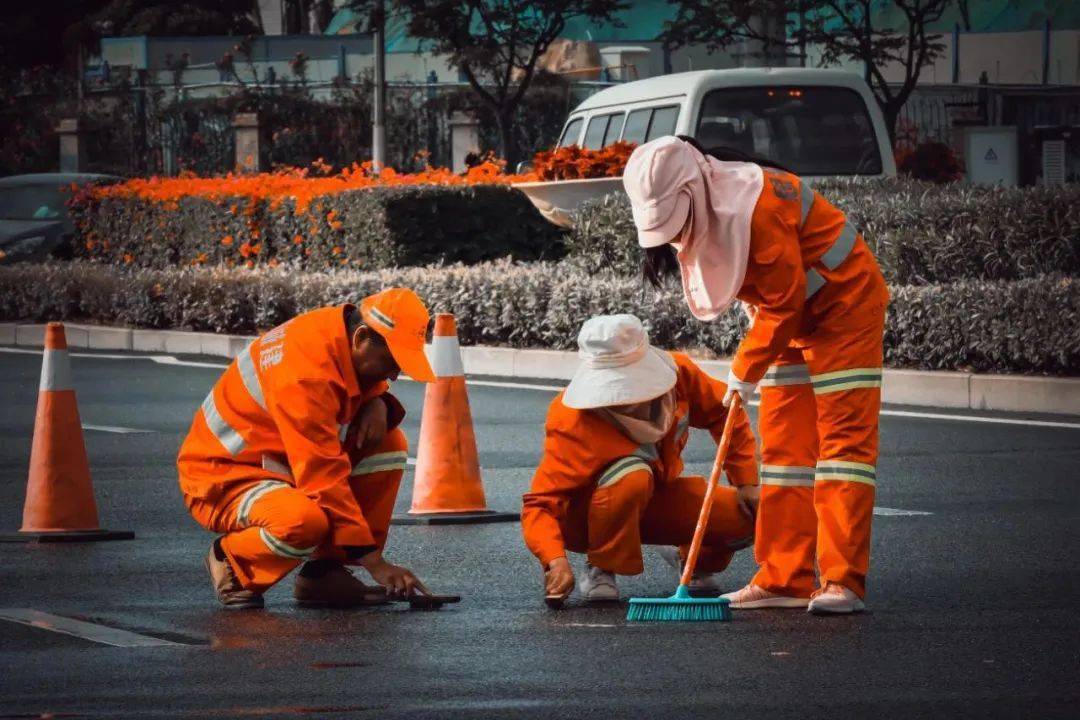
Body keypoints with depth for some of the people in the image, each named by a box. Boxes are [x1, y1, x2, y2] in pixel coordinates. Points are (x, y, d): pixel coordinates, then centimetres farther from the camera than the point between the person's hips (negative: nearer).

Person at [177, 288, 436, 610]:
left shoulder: (342, 329, -3)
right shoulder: (306, 374, -30)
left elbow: (370, 383, 19)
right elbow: (324, 479, -31)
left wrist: (378, 402, -9)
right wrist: (375, 563, -30)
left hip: (275, 462, 10)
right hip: (222, 477, -10)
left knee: (389, 443, 0)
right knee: (306, 521, -39)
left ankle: (324, 573, -1)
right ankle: (229, 560, -5)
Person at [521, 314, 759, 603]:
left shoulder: (678, 373, -18)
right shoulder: (574, 426, -33)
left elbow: (723, 413, 3)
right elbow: (539, 504, -37)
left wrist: (746, 483, 0)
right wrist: (555, 559, -54)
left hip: (655, 501, 6)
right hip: (587, 519, -6)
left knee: (748, 516, -14)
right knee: (632, 476, -39)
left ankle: (693, 558, 20)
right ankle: (600, 569, -16)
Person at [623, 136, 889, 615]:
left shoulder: (756, 207, -31)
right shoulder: (700, 218, -3)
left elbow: (783, 304, -25)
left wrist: (746, 370, -17)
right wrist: (747, 368, 3)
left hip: (844, 309, -9)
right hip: (793, 320, 9)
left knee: (844, 438, -13)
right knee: (783, 445, 5)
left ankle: (843, 582, -18)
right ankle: (785, 580, 7)